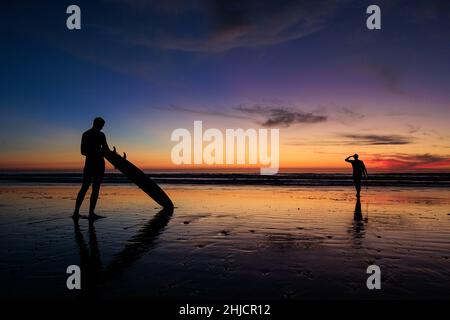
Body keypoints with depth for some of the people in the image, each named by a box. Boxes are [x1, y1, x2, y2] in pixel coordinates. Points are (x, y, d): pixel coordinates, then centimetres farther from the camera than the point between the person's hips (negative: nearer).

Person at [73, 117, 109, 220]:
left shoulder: (85, 134, 12)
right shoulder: (100, 135, -7)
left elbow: (83, 152, 16)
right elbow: (106, 150, -8)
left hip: (88, 162, 6)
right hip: (98, 162, -6)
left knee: (84, 188, 11)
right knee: (96, 188, -2)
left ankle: (76, 212, 8)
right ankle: (91, 213, -3)